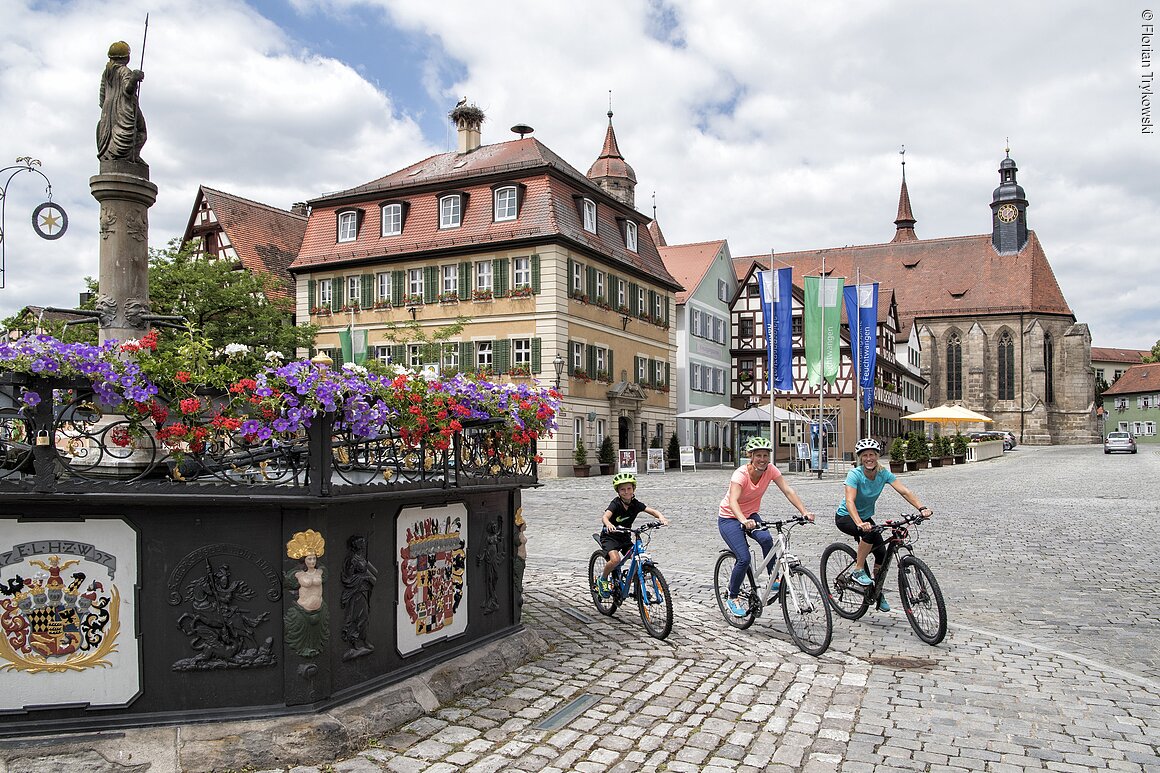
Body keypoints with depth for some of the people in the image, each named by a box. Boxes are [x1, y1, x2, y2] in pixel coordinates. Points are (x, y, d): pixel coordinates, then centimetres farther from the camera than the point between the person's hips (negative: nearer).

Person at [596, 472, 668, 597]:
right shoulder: (615, 504, -19)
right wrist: (609, 525, -58)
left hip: (625, 538, 5)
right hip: (609, 537, -5)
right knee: (615, 560, -28)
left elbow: (653, 511, -11)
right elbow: (605, 517, -35)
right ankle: (602, 579, -1)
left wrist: (661, 517, -34)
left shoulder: (636, 504, -5)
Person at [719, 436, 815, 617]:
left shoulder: (770, 469, -13)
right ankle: (731, 597, 3)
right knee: (744, 559, -19)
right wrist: (744, 521, -60)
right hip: (729, 518, -4)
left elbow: (788, 491, -20)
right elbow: (733, 502, -42)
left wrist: (804, 512, -35)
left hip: (751, 515, 4)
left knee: (766, 539, -28)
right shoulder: (740, 474, -28)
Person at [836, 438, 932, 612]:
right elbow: (849, 501, -37)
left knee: (882, 552, -9)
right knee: (870, 532, -34)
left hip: (866, 517, 5)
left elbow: (904, 491, -21)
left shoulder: (883, 474, -11)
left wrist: (921, 508, -37)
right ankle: (858, 571, -17)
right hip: (845, 517, -5)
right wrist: (860, 524, -53)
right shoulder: (855, 474, -25)